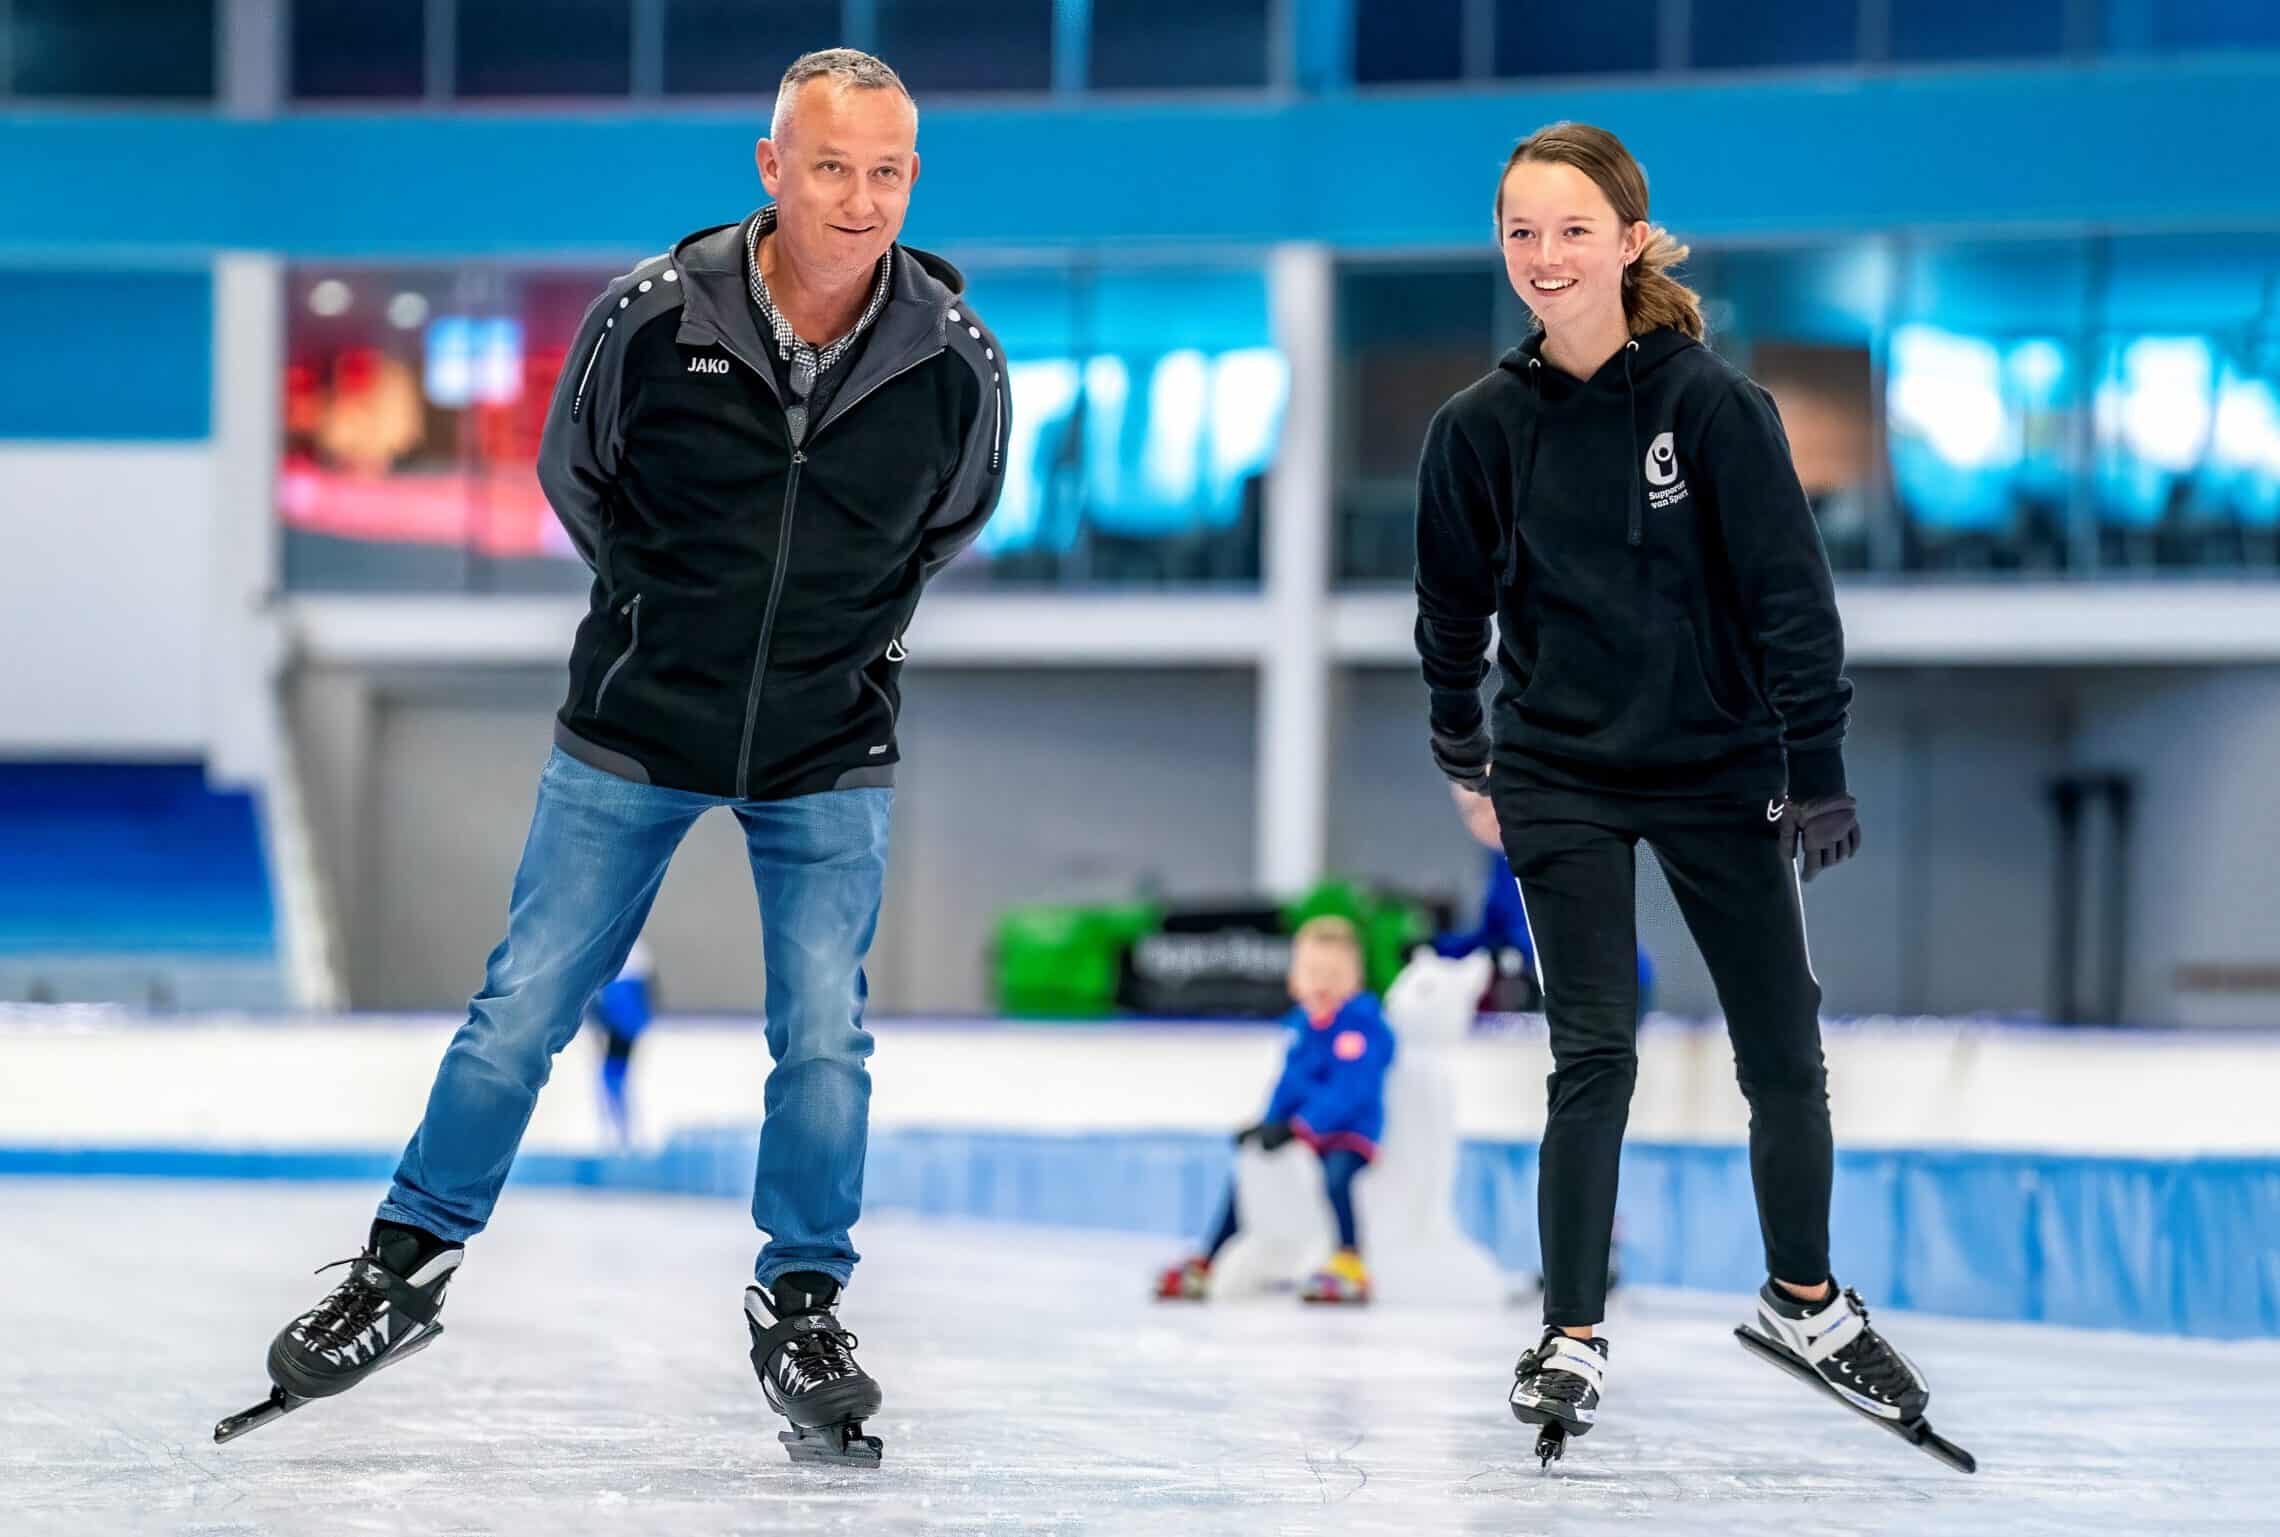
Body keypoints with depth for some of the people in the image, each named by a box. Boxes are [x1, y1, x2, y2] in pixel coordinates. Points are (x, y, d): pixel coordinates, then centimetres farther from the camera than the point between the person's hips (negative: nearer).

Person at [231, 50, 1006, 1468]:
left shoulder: (957, 362, -14)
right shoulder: (652, 318, -17)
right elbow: (574, 474, 4)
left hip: (829, 755, 0)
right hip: (637, 729, 0)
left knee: (825, 1040, -1)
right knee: (525, 1007, 4)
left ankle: (802, 1308, 17)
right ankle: (410, 1263, 18)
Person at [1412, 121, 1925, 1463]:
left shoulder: (1712, 402, -11)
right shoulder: (1485, 425, -4)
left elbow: (1790, 588, -10)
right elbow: (1457, 592, 12)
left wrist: (1817, 769, -11)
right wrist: (1459, 735, 22)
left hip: (1718, 766, 0)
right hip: (1563, 777, 0)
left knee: (1785, 1050, 8)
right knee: (1594, 1057, -4)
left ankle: (1807, 1300, 27)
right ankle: (1573, 1340, 5)